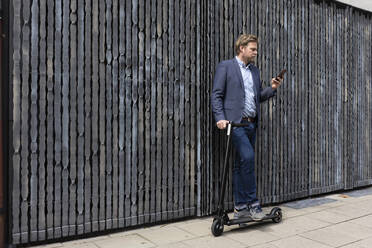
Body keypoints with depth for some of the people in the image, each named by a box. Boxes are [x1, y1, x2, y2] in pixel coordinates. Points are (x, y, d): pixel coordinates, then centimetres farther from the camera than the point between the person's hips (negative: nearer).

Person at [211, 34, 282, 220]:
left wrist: (272, 88, 7)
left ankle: (240, 208, 14)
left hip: (251, 123, 7)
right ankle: (252, 203, -6)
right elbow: (216, 95, -5)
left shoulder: (255, 70, 21)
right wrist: (220, 118, -16)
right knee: (248, 157, -19)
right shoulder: (225, 66, 1)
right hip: (235, 122, -6)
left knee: (241, 165, 8)